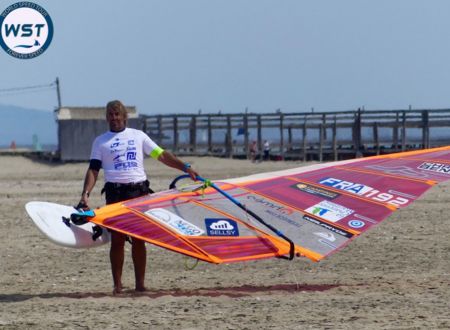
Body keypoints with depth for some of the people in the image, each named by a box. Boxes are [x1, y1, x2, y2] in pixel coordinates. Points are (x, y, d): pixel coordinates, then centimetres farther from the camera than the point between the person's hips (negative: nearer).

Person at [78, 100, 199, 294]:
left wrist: (185, 168, 3)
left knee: (138, 240, 1)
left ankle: (140, 284, 6)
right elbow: (93, 170, 4)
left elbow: (161, 155, 11)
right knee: (117, 239, -2)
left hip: (139, 191, 1)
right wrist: (85, 193, -11)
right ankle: (117, 285, 3)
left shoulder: (138, 136, 13)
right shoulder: (100, 141, 11)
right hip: (115, 193, -1)